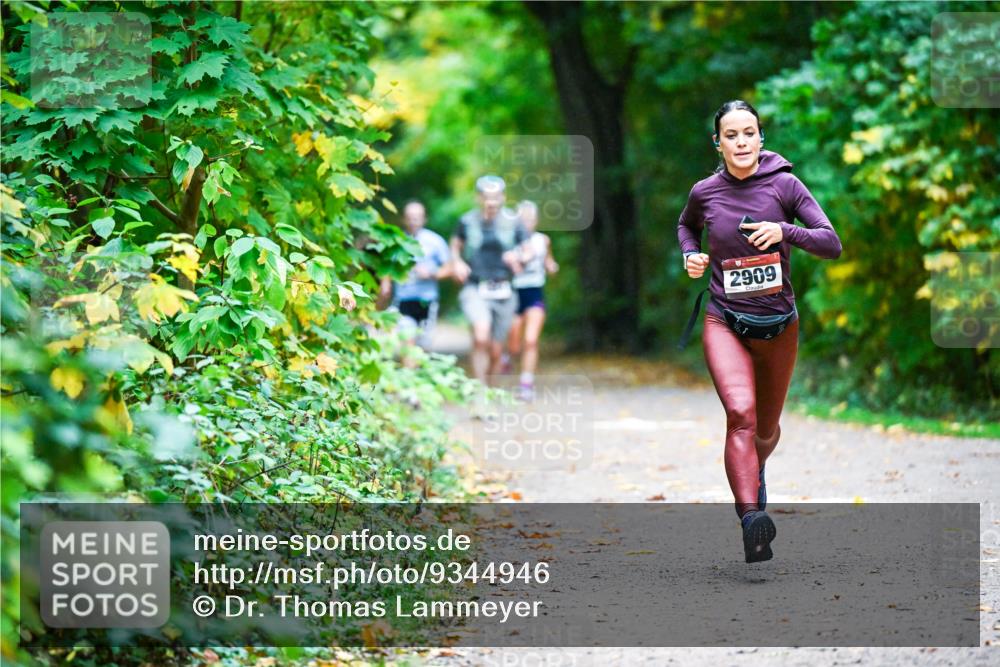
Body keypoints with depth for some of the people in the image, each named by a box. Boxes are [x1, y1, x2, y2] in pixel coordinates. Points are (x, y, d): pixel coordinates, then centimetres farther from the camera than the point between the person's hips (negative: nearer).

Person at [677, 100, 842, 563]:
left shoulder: (784, 185, -6)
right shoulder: (705, 192, -1)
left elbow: (832, 245, -9)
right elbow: (686, 225, 23)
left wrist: (785, 232, -24)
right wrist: (691, 256, 3)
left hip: (778, 324, 1)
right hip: (725, 321, -1)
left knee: (766, 428, 17)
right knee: (740, 412, -26)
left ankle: (756, 470, 54)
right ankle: (752, 518, -41)